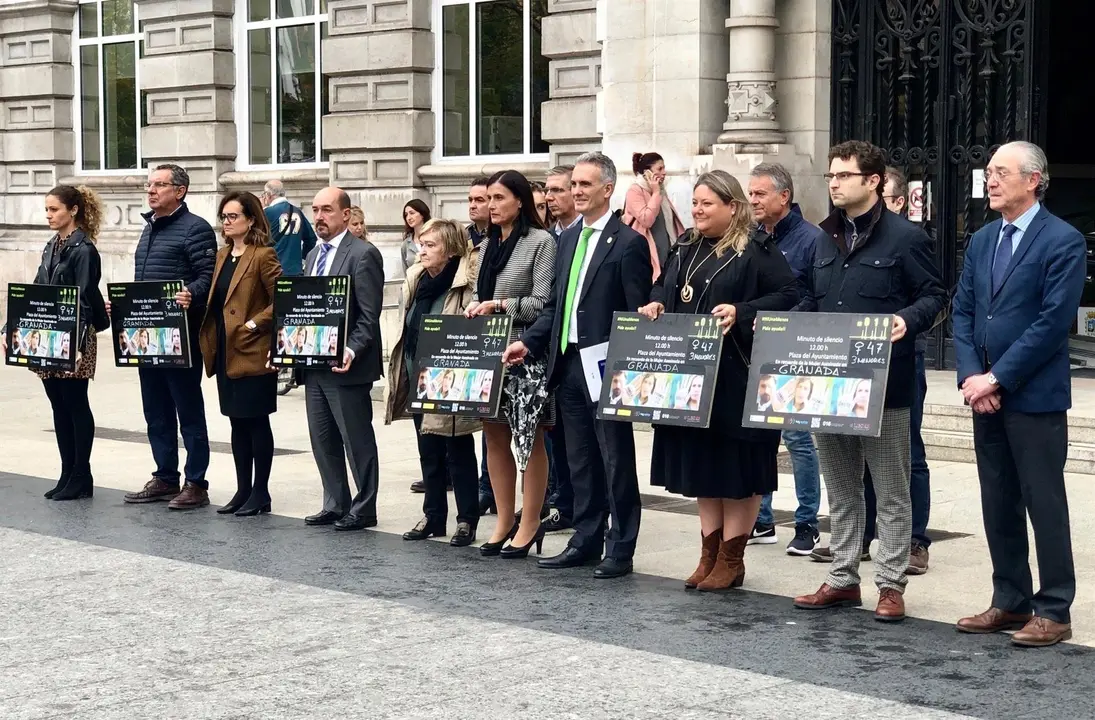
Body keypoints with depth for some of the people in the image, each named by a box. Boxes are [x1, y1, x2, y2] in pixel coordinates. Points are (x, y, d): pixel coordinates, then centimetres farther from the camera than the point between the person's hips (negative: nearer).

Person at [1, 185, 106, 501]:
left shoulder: (83, 250, -11)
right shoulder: (51, 247, 13)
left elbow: (84, 302, -17)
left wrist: (77, 345, -25)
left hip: (73, 343, -8)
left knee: (76, 406, 1)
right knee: (59, 407, 10)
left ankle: (81, 478, 8)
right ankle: (67, 476, 16)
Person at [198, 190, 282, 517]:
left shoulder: (263, 255, -10)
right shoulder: (222, 255, 14)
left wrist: (254, 324, -18)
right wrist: (210, 337, 6)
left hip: (253, 353, -8)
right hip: (225, 352, 8)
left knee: (256, 422, 0)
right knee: (237, 422, 11)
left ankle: (260, 493, 7)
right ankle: (243, 490, 18)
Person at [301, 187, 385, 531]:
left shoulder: (363, 255, -10)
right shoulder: (313, 255, 16)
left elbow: (369, 315, -15)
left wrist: (351, 351, -26)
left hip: (344, 365, -8)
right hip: (313, 363, 8)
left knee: (357, 439, 0)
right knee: (322, 439, 12)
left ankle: (363, 509, 8)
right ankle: (335, 505, 21)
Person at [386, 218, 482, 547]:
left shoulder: (466, 285, -14)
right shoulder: (415, 280, 9)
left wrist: (444, 374, -18)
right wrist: (406, 373, 14)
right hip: (419, 381, 7)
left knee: (458, 453, 2)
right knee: (428, 452, 14)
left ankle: (467, 520, 10)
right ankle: (433, 516, 23)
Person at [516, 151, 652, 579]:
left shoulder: (628, 243, -9)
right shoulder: (568, 239, 14)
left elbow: (637, 314, -11)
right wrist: (528, 343, 8)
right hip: (568, 363, 8)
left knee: (616, 461, 1)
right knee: (581, 462, 14)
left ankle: (620, 551, 7)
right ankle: (586, 542, 22)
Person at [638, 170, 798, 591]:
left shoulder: (757, 249, -8)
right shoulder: (686, 249, 14)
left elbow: (787, 294, -13)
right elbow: (665, 287, 23)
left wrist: (740, 312, -23)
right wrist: (656, 304, 1)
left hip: (737, 375, -7)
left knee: (737, 464, 0)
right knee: (700, 461, 11)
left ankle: (731, 559, 7)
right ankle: (710, 552, 19)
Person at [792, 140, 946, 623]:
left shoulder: (904, 236, -6)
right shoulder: (827, 238, 14)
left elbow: (934, 294, -6)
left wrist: (908, 320, -24)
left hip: (883, 383, -7)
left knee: (891, 492, 3)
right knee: (841, 490, 14)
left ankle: (891, 585, 9)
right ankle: (843, 579, 23)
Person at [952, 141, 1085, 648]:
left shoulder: (1063, 241, -9)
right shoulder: (982, 241, 13)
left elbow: (1053, 321, -15)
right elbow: (963, 312, 11)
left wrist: (997, 378, -16)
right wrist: (971, 376, -5)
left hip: (1035, 396, -7)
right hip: (985, 393, 7)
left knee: (1044, 503, -2)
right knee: (998, 504, 12)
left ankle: (1054, 611, 5)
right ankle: (1010, 602, 21)